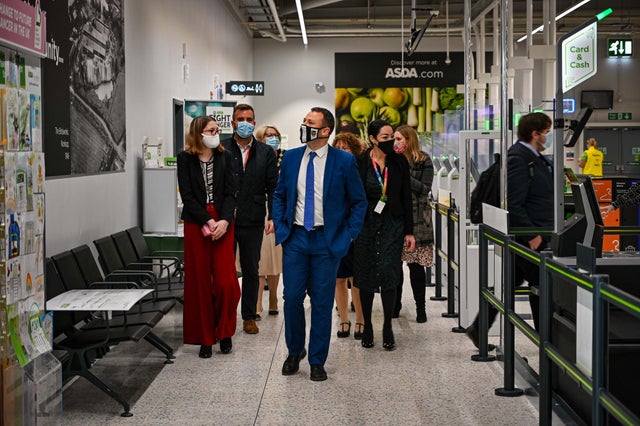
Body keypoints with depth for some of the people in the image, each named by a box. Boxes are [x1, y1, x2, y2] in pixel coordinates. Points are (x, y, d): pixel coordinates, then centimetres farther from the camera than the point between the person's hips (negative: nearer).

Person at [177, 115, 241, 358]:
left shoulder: (224, 157, 7)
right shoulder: (185, 159, 1)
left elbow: (230, 192, 1)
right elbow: (187, 195, -5)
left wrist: (224, 221, -14)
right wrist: (207, 222, -13)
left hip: (222, 223, 1)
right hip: (196, 224, -1)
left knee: (226, 282, -6)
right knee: (199, 283, 2)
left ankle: (224, 332, 13)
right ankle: (205, 338, 12)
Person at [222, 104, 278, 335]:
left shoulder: (266, 153, 7)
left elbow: (273, 187, 5)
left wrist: (273, 216, -5)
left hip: (253, 221, 2)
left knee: (251, 271, 10)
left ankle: (249, 317, 20)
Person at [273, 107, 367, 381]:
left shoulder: (344, 161, -5)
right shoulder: (291, 158, 5)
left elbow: (359, 202, 2)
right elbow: (279, 196, 14)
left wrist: (348, 236, -5)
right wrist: (281, 229, 2)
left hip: (327, 241, -2)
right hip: (295, 238, 3)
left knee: (322, 302, 4)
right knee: (292, 298, 3)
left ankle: (317, 361, 16)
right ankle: (294, 351, 25)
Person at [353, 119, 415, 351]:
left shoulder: (399, 162, 2)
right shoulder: (360, 163, -4)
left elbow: (406, 198, 6)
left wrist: (409, 231, 4)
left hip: (392, 224, 0)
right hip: (366, 225, 0)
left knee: (388, 272, -10)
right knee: (366, 276, 4)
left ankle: (388, 328, 1)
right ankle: (367, 327, 16)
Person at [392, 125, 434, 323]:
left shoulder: (423, 161, 0)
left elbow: (425, 188, -7)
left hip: (417, 219, -3)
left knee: (416, 264, -2)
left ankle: (421, 307, 8)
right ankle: (395, 305, 17)